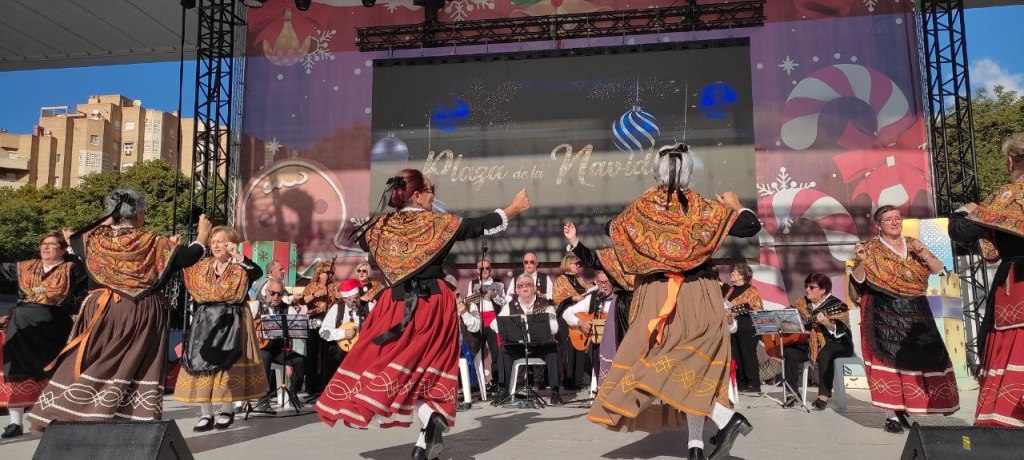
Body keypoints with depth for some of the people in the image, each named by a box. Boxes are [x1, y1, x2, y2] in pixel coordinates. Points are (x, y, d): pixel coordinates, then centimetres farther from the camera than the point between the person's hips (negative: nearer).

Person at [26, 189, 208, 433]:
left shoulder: (98, 239, -1)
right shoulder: (153, 242, -9)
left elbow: (75, 240, 21)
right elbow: (187, 257, -6)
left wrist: (105, 221, 22)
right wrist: (202, 236, 10)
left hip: (101, 312, 3)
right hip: (143, 315, -2)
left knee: (89, 363, 12)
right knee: (136, 366, 3)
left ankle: (60, 417, 16)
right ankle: (139, 420, 4)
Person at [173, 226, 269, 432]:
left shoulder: (240, 268, -4)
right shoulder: (202, 267, 12)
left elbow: (258, 272, -21)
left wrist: (238, 256, -28)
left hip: (231, 322, -4)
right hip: (204, 321, 5)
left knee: (228, 365, -2)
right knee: (201, 364, 1)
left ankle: (226, 411, 14)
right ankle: (206, 414, 9)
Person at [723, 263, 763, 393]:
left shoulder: (750, 290, -5)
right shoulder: (730, 290, 15)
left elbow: (758, 309, -11)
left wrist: (739, 312, -17)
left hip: (747, 329, -7)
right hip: (734, 327, 7)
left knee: (748, 354, -4)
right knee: (736, 355, 9)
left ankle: (753, 384, 3)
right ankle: (741, 382, 17)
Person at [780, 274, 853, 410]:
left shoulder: (837, 305, -12)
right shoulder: (803, 303, 4)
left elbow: (841, 332, -22)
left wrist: (826, 322, -39)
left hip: (837, 344, -5)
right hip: (812, 343, 5)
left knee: (824, 354, -37)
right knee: (789, 352, -18)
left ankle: (824, 395, -29)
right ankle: (793, 393, -10)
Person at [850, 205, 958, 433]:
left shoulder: (913, 244, 12)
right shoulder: (871, 248, -1)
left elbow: (938, 269, 10)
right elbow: (858, 279, -7)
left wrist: (924, 255, -9)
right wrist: (861, 261, -26)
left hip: (916, 312, 5)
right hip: (885, 313, -5)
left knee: (923, 357, 4)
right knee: (889, 359, -7)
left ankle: (903, 409, 18)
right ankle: (892, 415, -2)